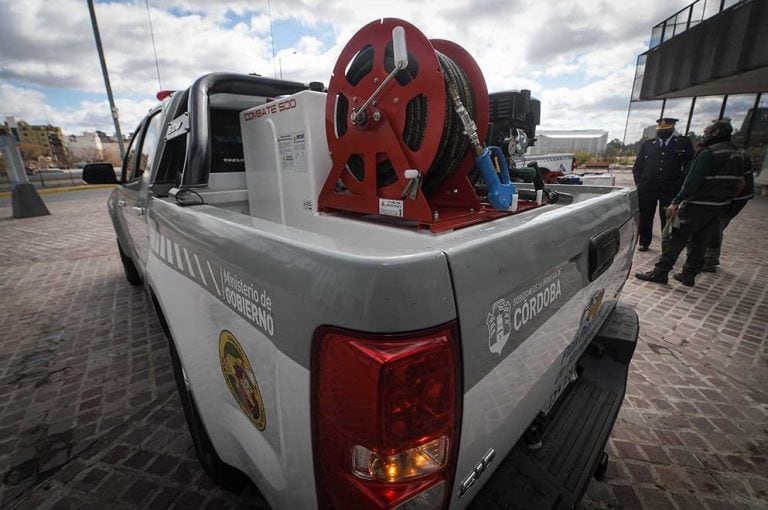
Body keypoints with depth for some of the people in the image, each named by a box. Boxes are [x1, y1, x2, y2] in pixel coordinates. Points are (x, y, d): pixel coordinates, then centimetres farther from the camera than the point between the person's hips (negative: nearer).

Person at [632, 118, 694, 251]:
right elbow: (637, 166, 10)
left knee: (668, 219, 2)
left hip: (671, 189, -1)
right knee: (645, 218, 8)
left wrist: (681, 185, -3)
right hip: (647, 188, 1)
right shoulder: (647, 144, 11)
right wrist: (640, 184, 0)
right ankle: (644, 243, 22)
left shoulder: (684, 143, 8)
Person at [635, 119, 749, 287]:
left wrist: (676, 202, -22)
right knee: (699, 243, 14)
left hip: (696, 207, -8)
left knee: (674, 240, -4)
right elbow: (739, 183, 16)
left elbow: (692, 182, -22)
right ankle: (689, 275, 19)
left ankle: (659, 273, -3)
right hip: (718, 209, 8)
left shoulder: (708, 153, -14)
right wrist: (724, 198, 21)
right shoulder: (739, 155, 14)